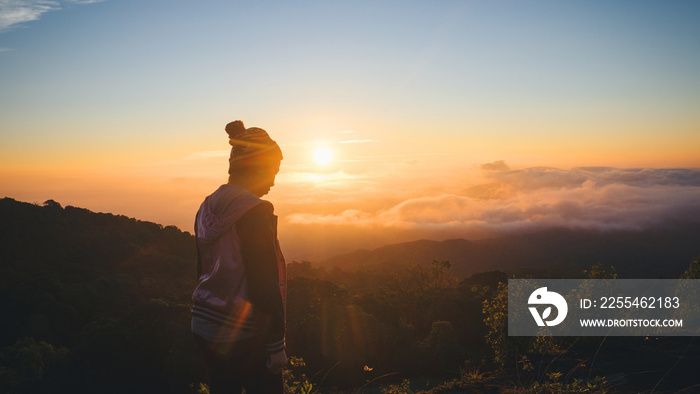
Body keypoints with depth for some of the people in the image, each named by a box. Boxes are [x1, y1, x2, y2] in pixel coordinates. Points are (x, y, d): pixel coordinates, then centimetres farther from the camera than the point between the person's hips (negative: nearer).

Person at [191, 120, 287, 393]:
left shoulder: (208, 207, 7)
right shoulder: (253, 211, -19)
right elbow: (264, 283, -20)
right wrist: (276, 344, -13)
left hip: (205, 326, 8)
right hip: (243, 334, -8)